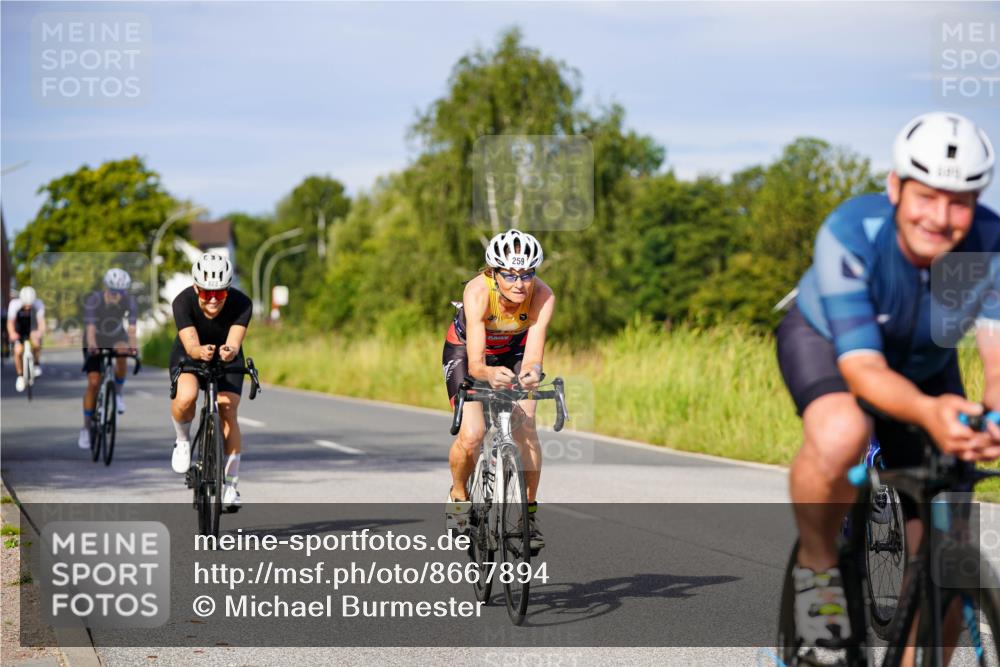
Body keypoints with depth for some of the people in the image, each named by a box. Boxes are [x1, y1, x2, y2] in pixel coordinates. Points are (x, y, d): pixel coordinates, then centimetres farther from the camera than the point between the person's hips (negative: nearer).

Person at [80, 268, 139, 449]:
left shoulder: (129, 300, -21)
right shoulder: (94, 300, -26)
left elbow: (131, 324, -35)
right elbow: (90, 326, -39)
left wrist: (133, 342, -55)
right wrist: (91, 343, -59)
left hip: (116, 338, 1)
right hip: (96, 342, -1)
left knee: (122, 353, -35)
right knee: (93, 383, -11)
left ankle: (119, 392, -11)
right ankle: (86, 428, 3)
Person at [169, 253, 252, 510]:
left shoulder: (241, 303, -28)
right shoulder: (183, 302, -30)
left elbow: (234, 342, -38)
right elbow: (191, 345, -39)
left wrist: (230, 351, -62)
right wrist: (201, 352, -62)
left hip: (227, 361, 1)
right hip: (188, 356, -1)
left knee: (228, 412, -16)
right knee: (186, 397, -32)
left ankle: (231, 484, -5)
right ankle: (183, 440, 0)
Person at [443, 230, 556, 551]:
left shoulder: (543, 296, -32)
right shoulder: (478, 291, -37)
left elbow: (533, 355, -38)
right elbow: (475, 363, -43)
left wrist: (532, 372, -61)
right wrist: (490, 374, -65)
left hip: (514, 352, 2)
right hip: (465, 350, -2)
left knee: (526, 430, -19)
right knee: (471, 435, -20)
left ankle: (529, 512, 0)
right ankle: (458, 495, 10)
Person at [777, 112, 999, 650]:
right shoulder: (849, 235, -37)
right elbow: (862, 368, -41)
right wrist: (928, 412, -61)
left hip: (924, 366, 3)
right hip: (824, 338, -3)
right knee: (842, 433, -38)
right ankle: (817, 565, -10)